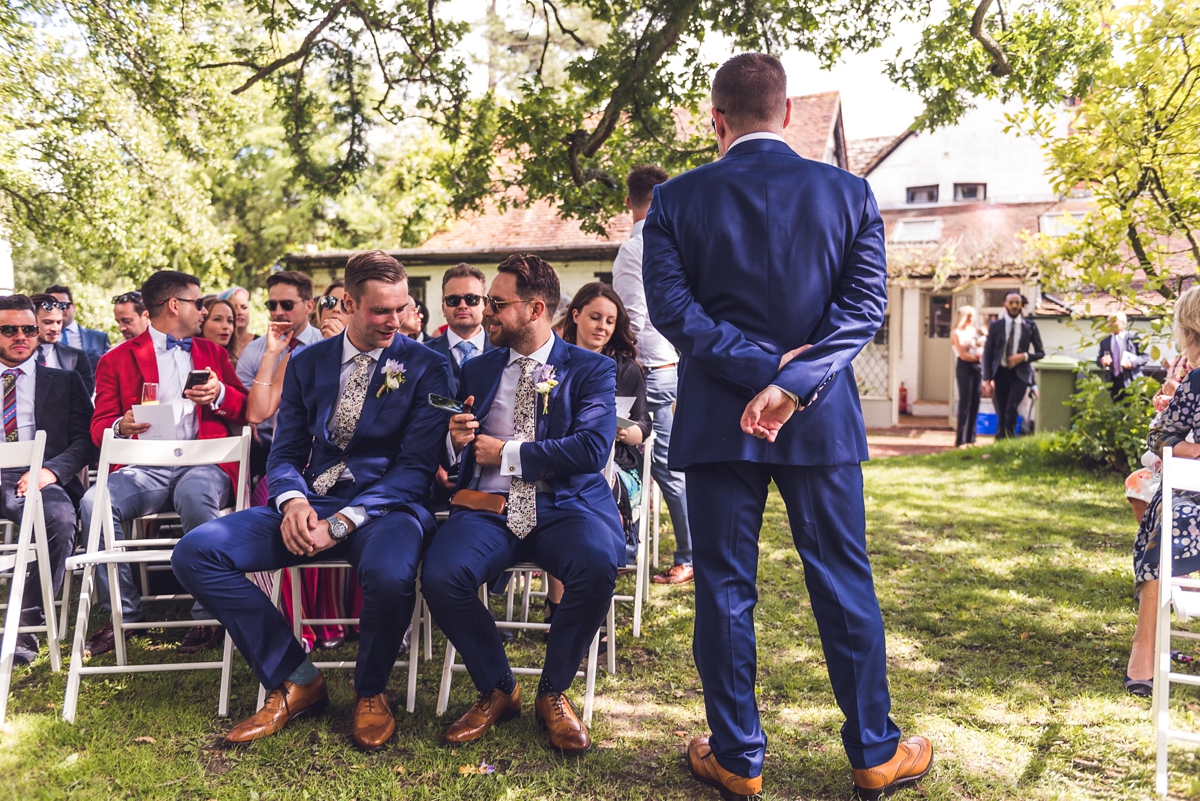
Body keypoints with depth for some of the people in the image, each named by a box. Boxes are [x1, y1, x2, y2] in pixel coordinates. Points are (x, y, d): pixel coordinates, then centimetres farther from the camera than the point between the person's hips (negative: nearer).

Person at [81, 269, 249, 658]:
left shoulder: (212, 352, 25)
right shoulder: (118, 359, 16)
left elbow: (247, 411, 18)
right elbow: (99, 425, 8)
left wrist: (221, 394, -3)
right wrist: (120, 427, -16)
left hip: (204, 462, 0)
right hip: (145, 468, 1)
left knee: (194, 496, -36)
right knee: (93, 503, -29)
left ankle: (208, 613, -23)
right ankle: (125, 613, -13)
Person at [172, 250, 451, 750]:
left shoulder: (426, 368, 0)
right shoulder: (307, 363, 13)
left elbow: (416, 465, -8)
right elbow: (285, 452, 12)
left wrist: (342, 522, -19)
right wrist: (293, 501, -12)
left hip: (385, 504, -4)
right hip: (310, 504, 5)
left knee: (389, 574, -38)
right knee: (194, 552, -14)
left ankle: (370, 693, -3)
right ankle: (297, 680, -2)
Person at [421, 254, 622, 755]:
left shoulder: (592, 370, 6)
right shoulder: (477, 370, 19)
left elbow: (592, 449, -10)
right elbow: (453, 452, 21)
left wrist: (506, 453, -7)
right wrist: (456, 441, -4)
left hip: (563, 506, -2)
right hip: (487, 507, 3)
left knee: (598, 565, -34)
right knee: (439, 577, -27)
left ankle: (553, 692, -6)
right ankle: (497, 689, 1)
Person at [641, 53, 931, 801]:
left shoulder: (677, 200, -1)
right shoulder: (849, 192, 2)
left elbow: (670, 304, -10)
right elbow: (866, 303, -7)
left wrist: (760, 369, -12)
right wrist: (793, 383, -14)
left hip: (717, 422, -1)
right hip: (823, 421, 1)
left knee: (725, 590, 9)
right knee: (845, 586, 12)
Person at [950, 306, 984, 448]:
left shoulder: (976, 331, 16)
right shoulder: (956, 333, 0)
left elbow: (984, 350, 13)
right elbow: (963, 355, -7)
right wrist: (978, 356, 0)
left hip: (978, 367, 5)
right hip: (965, 367, -5)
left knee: (975, 403, 3)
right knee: (965, 403, -7)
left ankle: (971, 439, 9)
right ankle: (961, 440, -4)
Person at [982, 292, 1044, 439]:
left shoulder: (1030, 326, 5)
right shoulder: (995, 325, 5)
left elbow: (1040, 352, 11)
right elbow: (987, 354, 5)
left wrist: (1024, 356, -10)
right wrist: (987, 380, -2)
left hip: (1020, 374, -1)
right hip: (1000, 373, 1)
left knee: (1011, 408, -22)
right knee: (1001, 415, 2)